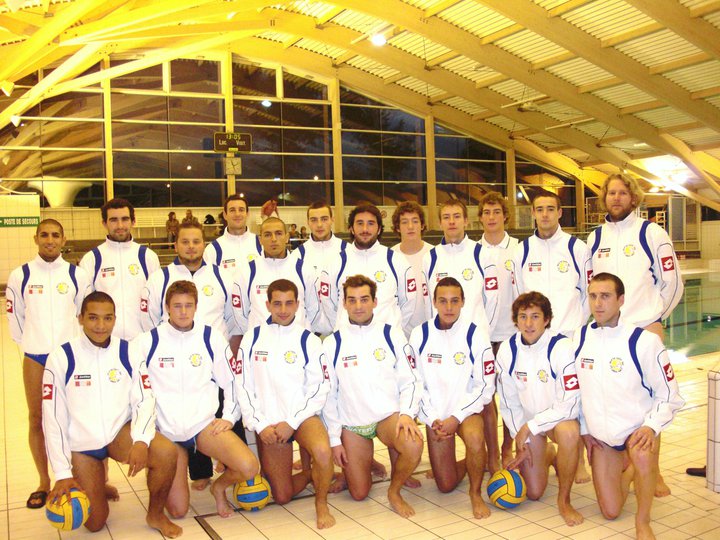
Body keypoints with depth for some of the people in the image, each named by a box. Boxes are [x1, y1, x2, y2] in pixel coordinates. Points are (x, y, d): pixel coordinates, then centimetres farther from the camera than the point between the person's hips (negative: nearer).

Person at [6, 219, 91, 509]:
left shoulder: (77, 274, 0)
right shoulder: (20, 275, 0)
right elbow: (14, 316, 8)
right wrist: (31, 343, 10)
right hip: (35, 358, 1)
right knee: (36, 419, 7)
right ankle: (44, 483, 21)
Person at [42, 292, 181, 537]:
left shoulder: (129, 353, -5)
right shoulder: (60, 358, -11)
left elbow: (144, 401, -7)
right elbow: (52, 418, -8)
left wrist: (141, 441, -26)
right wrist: (63, 473, -10)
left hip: (120, 433, 1)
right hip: (81, 444, -1)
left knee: (167, 453, -27)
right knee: (95, 523, -1)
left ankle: (156, 514, -1)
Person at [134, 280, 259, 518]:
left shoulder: (212, 338, 2)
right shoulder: (147, 342, 0)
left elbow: (233, 380, 9)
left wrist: (229, 417, -1)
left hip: (205, 425, 1)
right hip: (165, 431, 0)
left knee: (249, 467, -24)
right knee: (177, 509, -6)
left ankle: (219, 486, 9)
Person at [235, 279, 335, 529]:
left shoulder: (308, 340, -2)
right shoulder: (252, 339, 2)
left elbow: (319, 388, -4)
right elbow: (243, 386, 2)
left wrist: (291, 423, -13)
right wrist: (259, 424, -7)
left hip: (302, 416, -2)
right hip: (267, 425, 2)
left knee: (323, 451, -34)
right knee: (282, 497, 3)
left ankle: (321, 504, -6)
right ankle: (310, 474, 35)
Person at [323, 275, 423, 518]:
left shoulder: (391, 334, -1)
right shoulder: (332, 343, 1)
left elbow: (410, 380, -1)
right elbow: (328, 395, 4)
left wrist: (406, 413, -18)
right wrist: (334, 439, 1)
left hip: (389, 415, -1)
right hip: (351, 423, 1)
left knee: (414, 446, -32)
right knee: (359, 494, 1)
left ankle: (394, 492, -2)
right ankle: (365, 463, 35)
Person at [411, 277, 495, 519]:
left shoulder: (474, 335, -11)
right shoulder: (419, 335, -6)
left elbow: (485, 386, -10)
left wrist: (456, 418, -17)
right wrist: (432, 419, -9)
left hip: (466, 410, -2)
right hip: (435, 415, 2)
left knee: (475, 438, -36)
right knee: (446, 486, 4)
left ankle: (476, 492, -8)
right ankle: (470, 464, 39)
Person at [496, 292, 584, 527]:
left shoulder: (561, 347, -23)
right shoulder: (507, 349, -10)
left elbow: (570, 404, -24)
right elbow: (508, 401, -1)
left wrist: (530, 427, -22)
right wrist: (521, 440, -5)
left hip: (559, 418, -3)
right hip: (527, 423, 3)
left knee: (569, 432, -40)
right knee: (533, 492, 4)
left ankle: (564, 500, -17)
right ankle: (548, 455, 38)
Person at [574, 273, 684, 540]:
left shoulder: (644, 340, -17)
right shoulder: (579, 338, -6)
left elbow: (669, 395, -9)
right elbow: (575, 388, 8)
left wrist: (651, 427, -23)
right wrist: (584, 429, 6)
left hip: (637, 429, -3)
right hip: (599, 436, 4)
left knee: (642, 455, -39)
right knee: (610, 512, 6)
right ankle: (627, 471, 39)